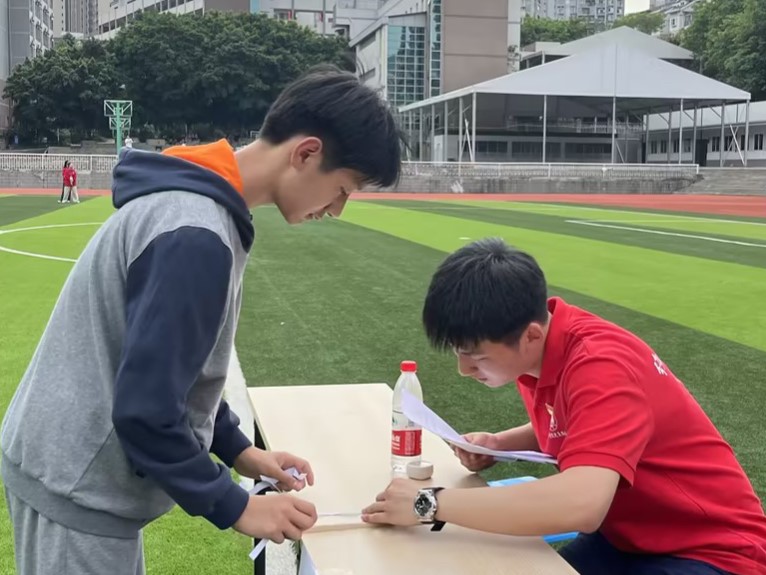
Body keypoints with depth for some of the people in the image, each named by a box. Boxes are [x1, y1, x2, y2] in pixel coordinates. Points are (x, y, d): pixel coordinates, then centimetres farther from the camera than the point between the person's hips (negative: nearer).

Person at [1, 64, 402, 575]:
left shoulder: (197, 198, 4)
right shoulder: (195, 235, -28)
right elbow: (146, 412, -26)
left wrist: (238, 448, 9)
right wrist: (235, 508, -15)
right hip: (78, 488, -9)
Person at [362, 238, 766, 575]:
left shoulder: (601, 366, -28)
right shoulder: (536, 349, -5)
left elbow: (580, 505, -42)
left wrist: (430, 503, -33)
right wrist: (500, 444, -4)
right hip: (625, 535, 7)